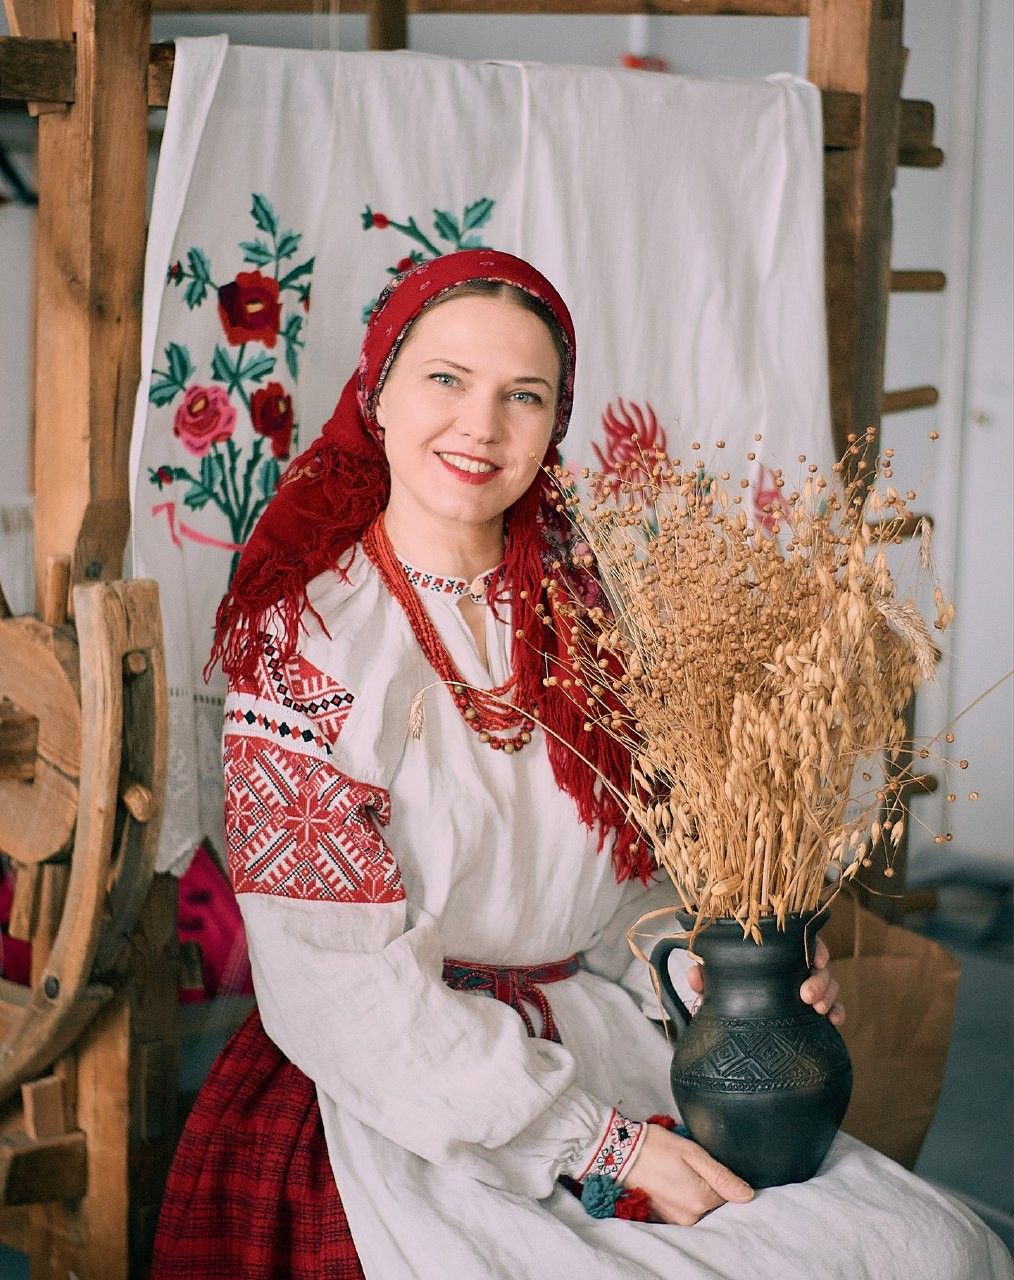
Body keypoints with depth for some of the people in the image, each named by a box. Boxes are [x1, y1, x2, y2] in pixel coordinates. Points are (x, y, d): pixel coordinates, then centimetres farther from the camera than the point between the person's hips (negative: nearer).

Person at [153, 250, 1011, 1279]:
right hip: (402, 1102, -4)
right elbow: (345, 989, -15)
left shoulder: (575, 611, 8)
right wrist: (596, 1146, -18)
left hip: (605, 1049, 5)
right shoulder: (306, 635, -9)